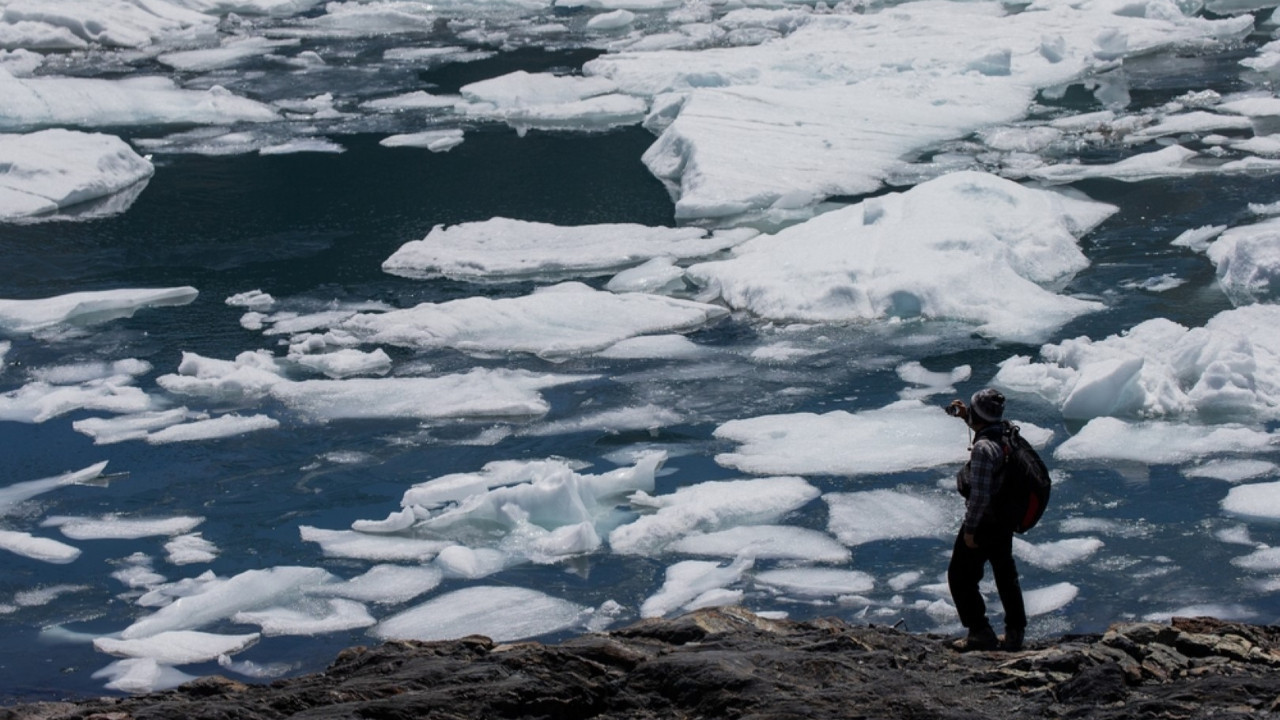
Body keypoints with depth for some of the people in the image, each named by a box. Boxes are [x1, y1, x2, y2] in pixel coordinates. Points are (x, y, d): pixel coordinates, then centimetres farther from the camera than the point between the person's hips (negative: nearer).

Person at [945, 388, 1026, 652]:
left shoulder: (983, 449, -28)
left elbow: (980, 494, -29)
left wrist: (969, 529, -21)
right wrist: (966, 416, 20)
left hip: (984, 522, -9)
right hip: (1006, 521, 9)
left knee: (960, 577, 6)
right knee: (1006, 576, 21)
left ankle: (981, 633, 7)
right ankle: (1015, 633, 28)